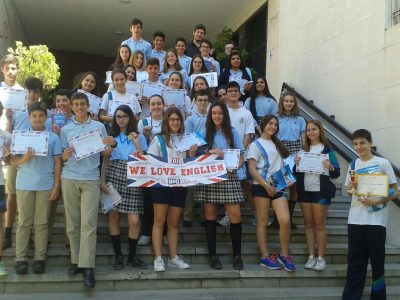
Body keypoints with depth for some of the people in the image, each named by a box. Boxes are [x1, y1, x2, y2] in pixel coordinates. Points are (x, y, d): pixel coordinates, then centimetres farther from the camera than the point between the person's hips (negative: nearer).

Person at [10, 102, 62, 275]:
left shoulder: (53, 138, 4)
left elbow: (57, 163, 5)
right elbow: (12, 160, 5)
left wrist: (56, 186, -1)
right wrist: (24, 159, -17)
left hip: (45, 185, 0)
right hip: (24, 184, 1)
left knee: (41, 223, 4)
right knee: (24, 222, 4)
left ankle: (40, 258, 9)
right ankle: (20, 259, 9)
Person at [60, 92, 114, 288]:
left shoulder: (99, 126, 8)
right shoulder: (66, 129, 11)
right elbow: (62, 157, 10)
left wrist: (110, 144, -11)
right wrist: (64, 156, -13)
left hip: (91, 179, -2)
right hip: (69, 178, 2)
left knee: (88, 223, -7)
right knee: (72, 223, 4)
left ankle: (88, 267, -7)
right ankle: (75, 260, 15)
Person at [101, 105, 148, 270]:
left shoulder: (139, 136, 10)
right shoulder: (111, 136, 12)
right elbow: (105, 160, 10)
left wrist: (137, 144, -7)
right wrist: (103, 181, -1)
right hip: (113, 177, 1)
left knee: (134, 220, -7)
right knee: (113, 216, 1)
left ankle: (132, 256, 10)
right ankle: (118, 255, 13)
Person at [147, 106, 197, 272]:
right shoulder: (158, 139, 2)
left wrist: (192, 154, -4)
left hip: (180, 184, 4)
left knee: (174, 222, 10)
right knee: (159, 221, -3)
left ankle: (173, 257, 16)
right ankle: (158, 258, 1)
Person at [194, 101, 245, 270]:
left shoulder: (232, 133, 10)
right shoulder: (204, 133, 10)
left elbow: (240, 156, 8)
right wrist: (210, 151, -14)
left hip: (229, 177, 0)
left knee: (235, 215, -8)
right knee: (210, 215, 2)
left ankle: (237, 255, 4)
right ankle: (212, 255, 12)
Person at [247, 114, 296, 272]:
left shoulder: (277, 144, 20)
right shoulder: (256, 144, 2)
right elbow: (252, 169, -7)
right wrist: (266, 185, -13)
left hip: (278, 186, 5)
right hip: (261, 186, -4)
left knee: (285, 221, -9)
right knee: (263, 222, 1)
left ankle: (284, 255, 6)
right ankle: (265, 257, 9)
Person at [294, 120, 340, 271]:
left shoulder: (327, 150, 0)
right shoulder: (303, 150, 12)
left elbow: (337, 173, -1)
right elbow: (296, 173, 11)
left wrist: (331, 167, -22)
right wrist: (296, 164, -9)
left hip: (321, 190, -4)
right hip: (304, 190, 4)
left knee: (319, 224, 1)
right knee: (308, 223, 6)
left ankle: (321, 258, 7)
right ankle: (311, 256, 12)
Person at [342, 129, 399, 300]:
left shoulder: (383, 163, -3)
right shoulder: (353, 165, 10)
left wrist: (376, 201, -18)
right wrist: (350, 188, -3)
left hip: (376, 220, -3)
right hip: (355, 220, 4)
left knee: (377, 261, 5)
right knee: (354, 262, 7)